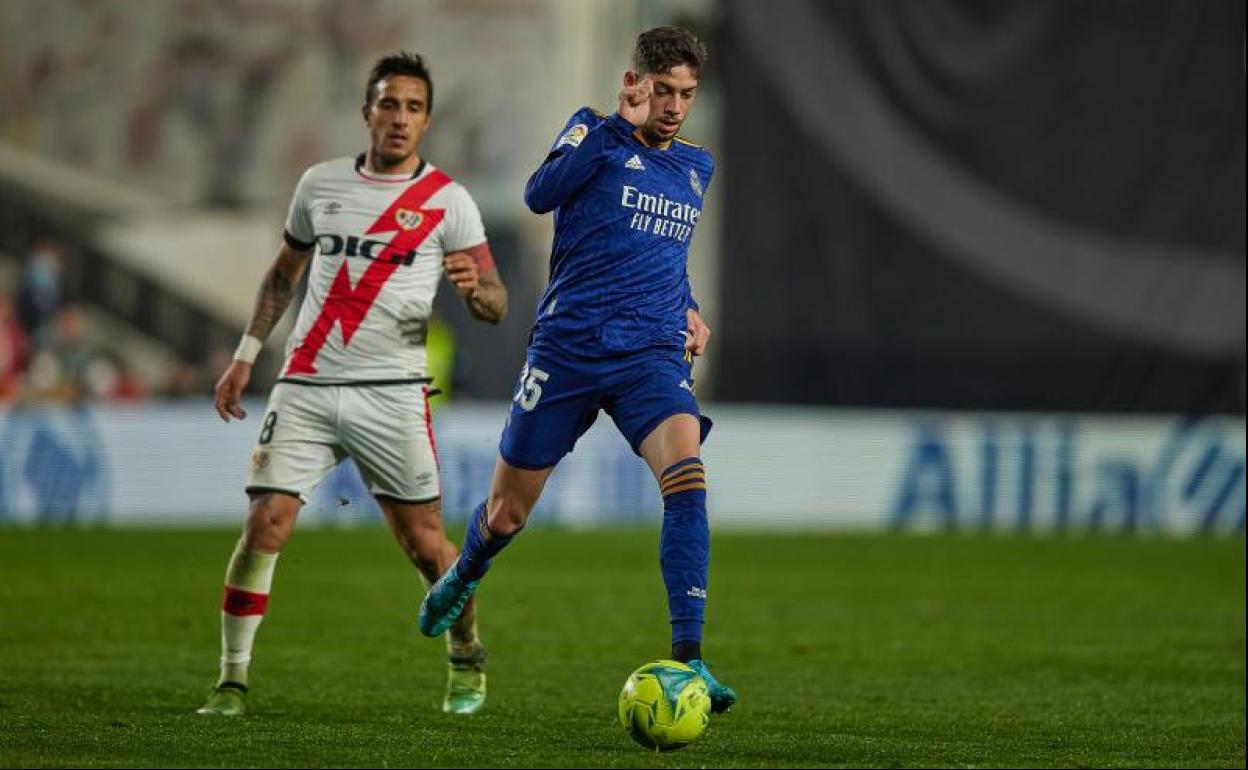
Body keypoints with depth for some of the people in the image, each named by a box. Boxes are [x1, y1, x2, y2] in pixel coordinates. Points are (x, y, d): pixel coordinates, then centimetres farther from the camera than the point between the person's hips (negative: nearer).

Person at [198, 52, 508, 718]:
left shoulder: (448, 201, 1)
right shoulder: (320, 184, 10)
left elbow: (496, 305, -1)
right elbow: (283, 273, 24)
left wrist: (474, 289, -24)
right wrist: (245, 355, 18)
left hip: (391, 394, -2)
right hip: (305, 387, 2)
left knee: (423, 539, 0)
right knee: (265, 525, -11)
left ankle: (467, 662, 25)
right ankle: (232, 681, -2)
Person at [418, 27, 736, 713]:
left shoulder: (696, 167, 15)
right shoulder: (594, 131, 0)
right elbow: (540, 194, -20)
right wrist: (623, 129, -22)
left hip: (652, 354, 2)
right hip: (567, 346, -2)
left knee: (686, 474, -26)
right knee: (507, 511, 9)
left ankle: (687, 658, -29)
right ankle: (464, 575, 47)